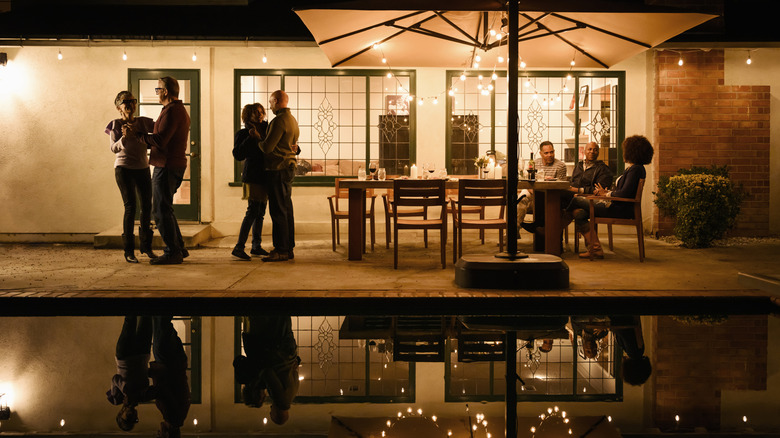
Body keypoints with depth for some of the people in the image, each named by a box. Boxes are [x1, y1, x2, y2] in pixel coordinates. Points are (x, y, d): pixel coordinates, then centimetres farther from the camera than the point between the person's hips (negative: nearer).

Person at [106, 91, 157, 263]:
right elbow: (114, 148, -12)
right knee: (130, 206, -11)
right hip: (124, 169, -4)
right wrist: (124, 138, -29)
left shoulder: (143, 122, 6)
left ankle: (146, 246, 19)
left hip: (143, 168, 4)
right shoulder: (116, 125, -4)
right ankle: (129, 250, -6)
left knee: (147, 206, 4)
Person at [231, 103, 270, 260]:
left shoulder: (265, 129, 13)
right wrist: (251, 137, -19)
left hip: (263, 176, 7)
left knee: (260, 212, 10)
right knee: (253, 211, -14)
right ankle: (238, 247, -14)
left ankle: (256, 246, 19)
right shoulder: (243, 134, -4)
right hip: (253, 176, -7)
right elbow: (238, 155, -16)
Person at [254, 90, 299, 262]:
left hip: (278, 170, -10)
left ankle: (281, 251, -6)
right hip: (288, 168, 10)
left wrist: (257, 138, 2)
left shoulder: (279, 121, -14)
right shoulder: (292, 120, 17)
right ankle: (288, 249, 15)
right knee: (286, 210, 11)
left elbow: (267, 148, -18)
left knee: (278, 211, -7)